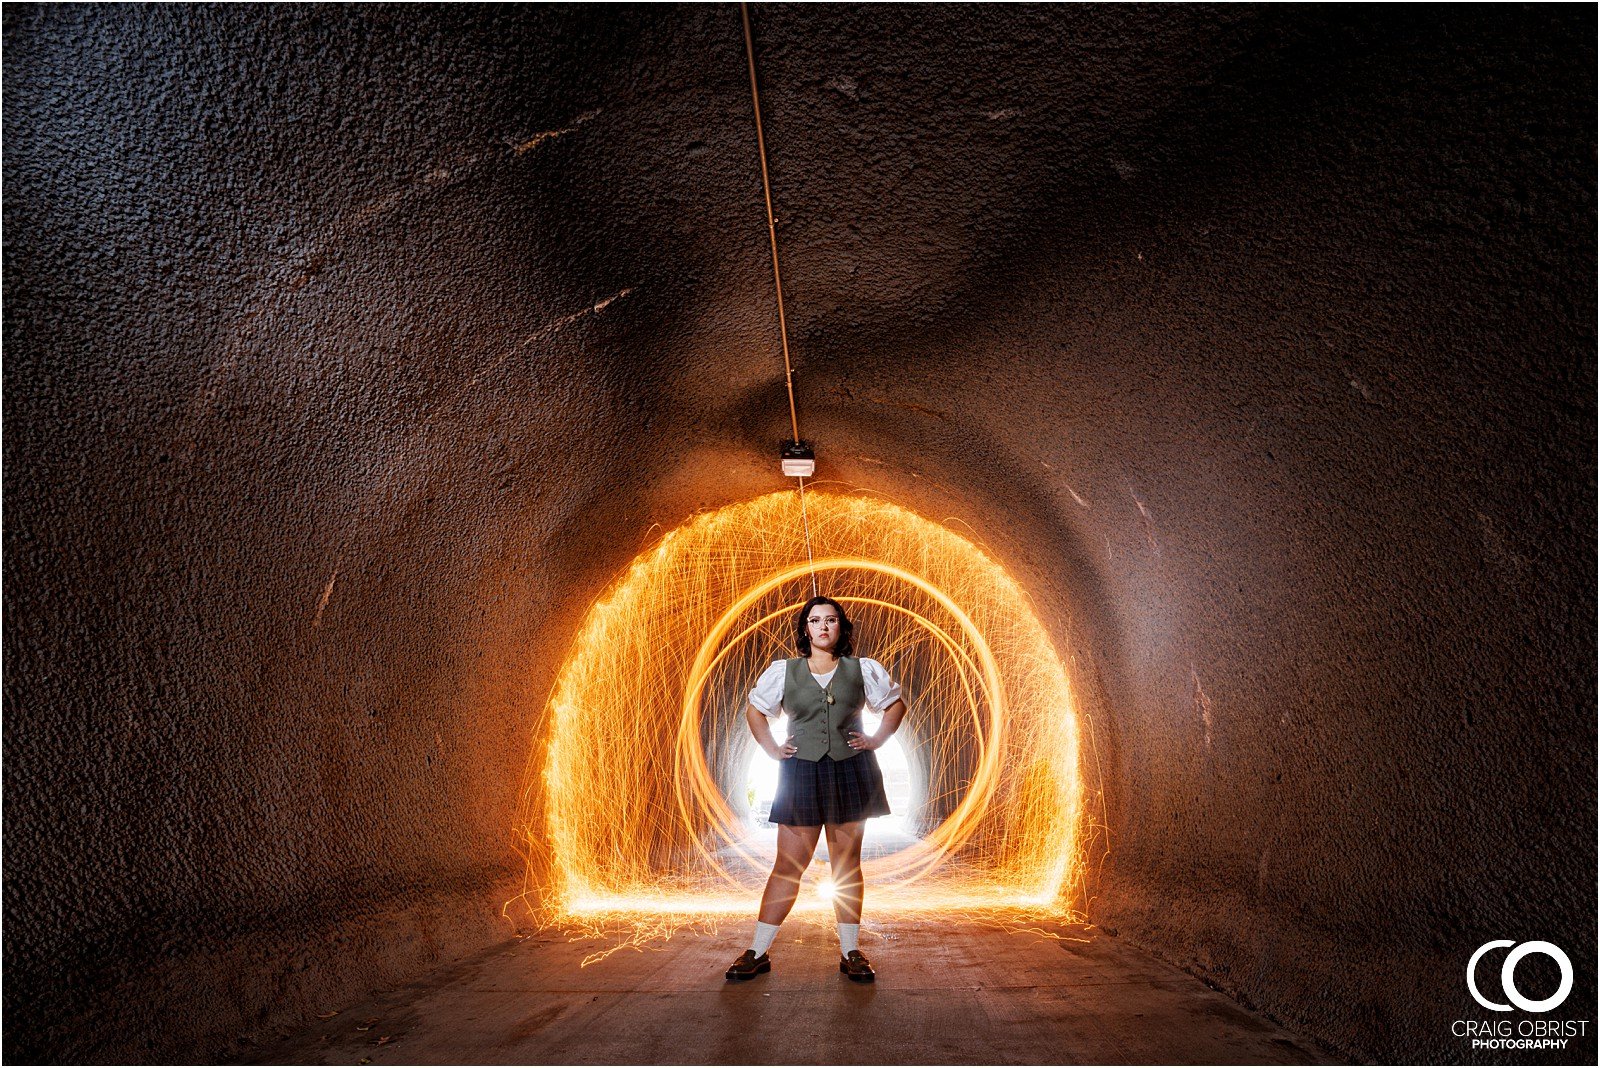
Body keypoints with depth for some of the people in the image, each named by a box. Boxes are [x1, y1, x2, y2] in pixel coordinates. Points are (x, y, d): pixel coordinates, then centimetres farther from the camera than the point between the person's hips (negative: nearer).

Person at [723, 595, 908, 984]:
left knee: (847, 865, 7)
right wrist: (772, 749, 4)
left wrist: (875, 740, 3)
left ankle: (850, 952, 17)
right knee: (787, 866, 0)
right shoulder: (783, 671, 5)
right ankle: (757, 952, 9)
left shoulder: (863, 669, 6)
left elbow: (896, 704, 15)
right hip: (801, 775, 0)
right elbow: (754, 710, 16)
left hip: (851, 773, 1)